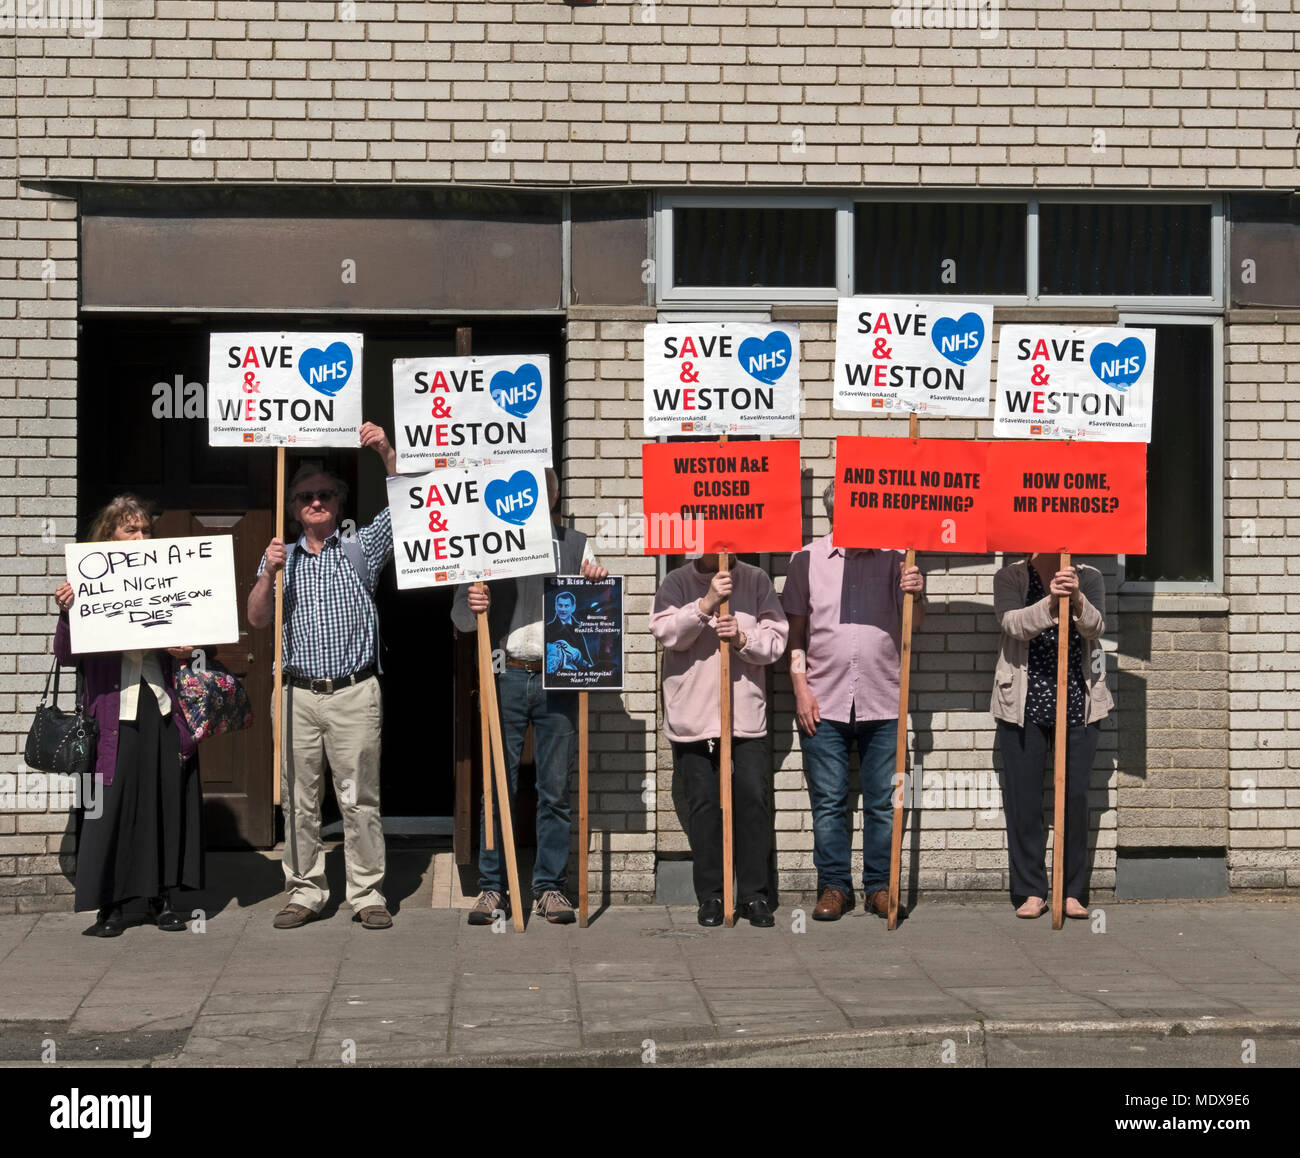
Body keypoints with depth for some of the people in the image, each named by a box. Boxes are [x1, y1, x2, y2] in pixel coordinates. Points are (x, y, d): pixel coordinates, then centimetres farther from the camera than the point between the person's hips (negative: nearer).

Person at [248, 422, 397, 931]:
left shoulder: (361, 549, 8)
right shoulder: (281, 558, 14)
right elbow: (257, 620, 5)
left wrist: (386, 453, -14)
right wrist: (269, 574, -12)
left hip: (355, 693, -2)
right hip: (300, 695, 2)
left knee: (359, 798, -2)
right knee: (300, 800, 5)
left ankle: (367, 896, 3)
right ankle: (305, 894, 12)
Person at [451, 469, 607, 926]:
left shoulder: (575, 545, 14)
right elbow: (459, 614, 7)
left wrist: (599, 585, -7)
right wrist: (472, 608, -16)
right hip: (506, 677, -1)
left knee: (555, 789, 3)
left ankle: (550, 887, 11)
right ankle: (492, 887, 6)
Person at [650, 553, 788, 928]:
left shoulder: (756, 581, 8)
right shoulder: (678, 582, 6)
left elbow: (776, 641, 4)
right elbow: (665, 632, -10)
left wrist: (743, 639, -14)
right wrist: (706, 604, -20)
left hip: (746, 715, 1)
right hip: (692, 717, -1)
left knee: (754, 798, -4)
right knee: (703, 803, 3)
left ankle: (753, 894, 5)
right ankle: (710, 896, 12)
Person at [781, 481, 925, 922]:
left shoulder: (895, 559, 7)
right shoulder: (807, 560, 7)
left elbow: (916, 622, 4)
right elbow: (794, 630, 8)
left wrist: (916, 594, -19)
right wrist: (801, 688, 0)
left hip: (882, 703, 0)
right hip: (824, 703, 0)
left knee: (882, 802, 4)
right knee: (828, 802, 4)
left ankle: (880, 886, 14)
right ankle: (834, 886, 13)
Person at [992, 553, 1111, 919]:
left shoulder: (1089, 578, 4)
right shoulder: (1009, 577, 1)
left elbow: (1095, 628, -12)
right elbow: (1013, 624, -17)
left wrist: (1077, 598, -32)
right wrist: (1050, 602, -34)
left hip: (1079, 705, 1)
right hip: (1023, 705, -1)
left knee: (1076, 796, 1)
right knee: (1023, 797, 1)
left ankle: (1072, 892, 9)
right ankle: (1031, 892, 9)